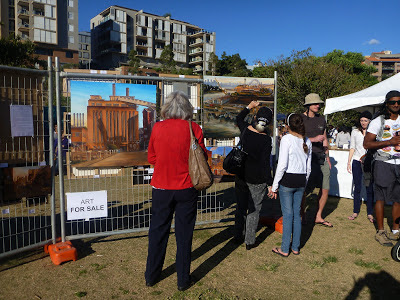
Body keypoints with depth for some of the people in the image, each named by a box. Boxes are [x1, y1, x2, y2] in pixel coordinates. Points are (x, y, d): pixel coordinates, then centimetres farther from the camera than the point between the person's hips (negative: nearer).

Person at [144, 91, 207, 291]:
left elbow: (151, 158, 4)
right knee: (184, 233, 11)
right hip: (186, 188, -1)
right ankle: (183, 279, 23)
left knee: (158, 231, 15)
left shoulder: (158, 128, -6)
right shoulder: (193, 129, -9)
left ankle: (151, 276, 31)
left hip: (161, 187, 1)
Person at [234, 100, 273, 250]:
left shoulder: (246, 129, -5)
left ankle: (238, 235, 34)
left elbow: (239, 118, 19)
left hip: (242, 175, 5)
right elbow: (265, 163, -19)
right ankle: (249, 241, 18)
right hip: (257, 180, -5)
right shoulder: (266, 139, -19)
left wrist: (250, 106, 26)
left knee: (241, 207, 20)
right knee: (254, 210, 8)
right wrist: (271, 184, -13)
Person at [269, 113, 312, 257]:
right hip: (301, 180, 6)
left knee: (288, 214, 2)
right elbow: (308, 167, 12)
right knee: (297, 214, 13)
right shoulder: (307, 141, 8)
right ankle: (295, 247, 23)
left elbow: (282, 165, -16)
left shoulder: (287, 139, -12)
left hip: (287, 180, -6)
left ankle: (285, 249, 12)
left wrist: (274, 186, -10)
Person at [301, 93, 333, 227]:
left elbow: (324, 139, 21)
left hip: (321, 158, 6)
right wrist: (313, 139, -20)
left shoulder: (321, 119, 16)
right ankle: (302, 217, 17)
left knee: (325, 189, 4)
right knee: (303, 190, -1)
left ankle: (318, 217, 19)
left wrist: (327, 157, 18)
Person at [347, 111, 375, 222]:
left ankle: (369, 213, 10)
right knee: (357, 188, 4)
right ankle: (356, 211, 13)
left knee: (370, 188, 0)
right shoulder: (355, 132, 9)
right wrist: (349, 162, 6)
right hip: (357, 162, 1)